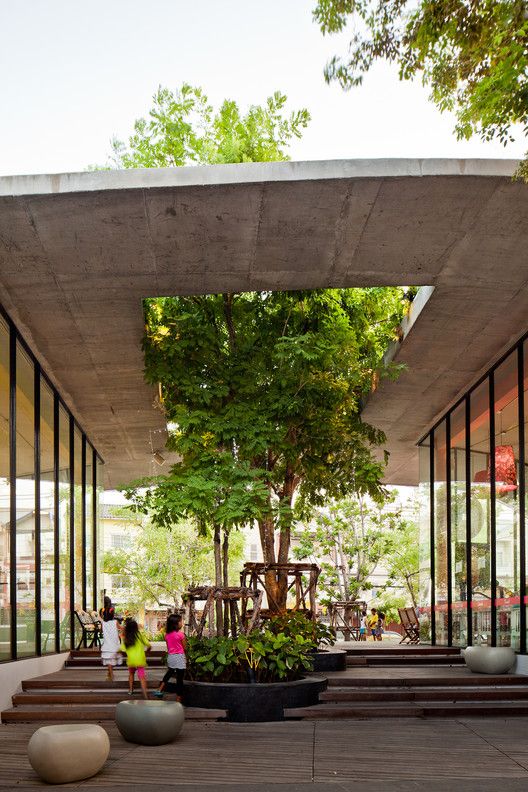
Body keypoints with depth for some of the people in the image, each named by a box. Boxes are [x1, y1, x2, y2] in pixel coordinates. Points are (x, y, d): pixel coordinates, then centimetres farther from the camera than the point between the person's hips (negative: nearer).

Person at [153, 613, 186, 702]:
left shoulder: (167, 634, 2)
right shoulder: (180, 634, -14)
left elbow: (168, 647, 9)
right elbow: (184, 647, -6)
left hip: (170, 657, 6)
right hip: (179, 657, -6)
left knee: (169, 673, 28)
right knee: (180, 679, 2)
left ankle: (159, 690, 21)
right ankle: (178, 699, 5)